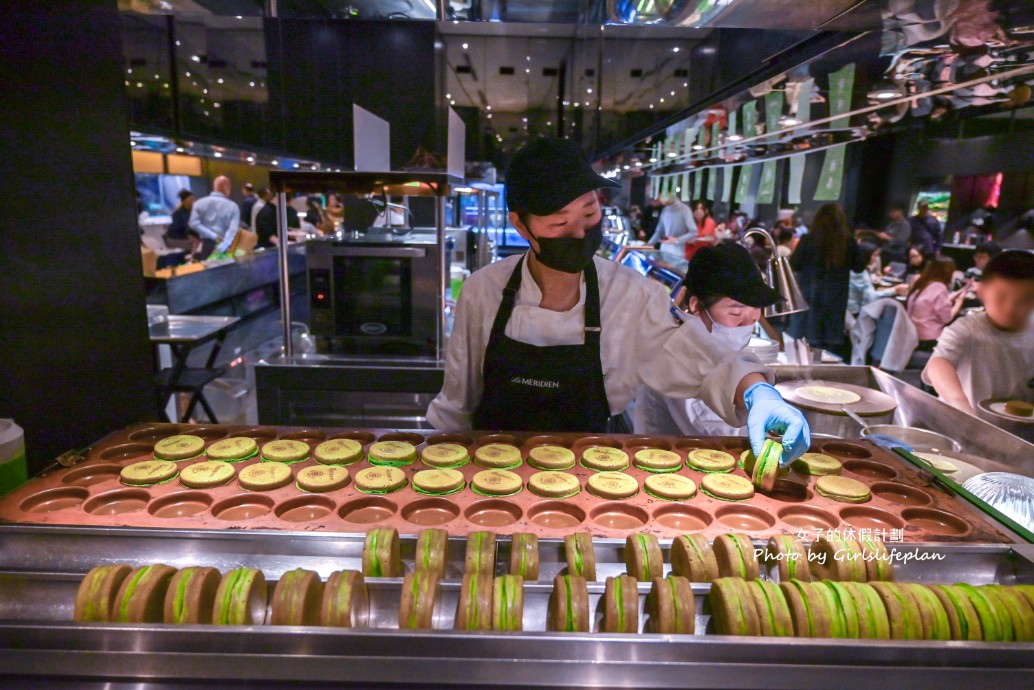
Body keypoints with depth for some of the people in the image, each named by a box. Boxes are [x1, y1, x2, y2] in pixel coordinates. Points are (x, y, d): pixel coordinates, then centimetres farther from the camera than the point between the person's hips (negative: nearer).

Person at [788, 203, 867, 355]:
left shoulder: (808, 239, -10)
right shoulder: (849, 242, -4)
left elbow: (794, 265, -2)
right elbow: (859, 267, 7)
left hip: (809, 297, -2)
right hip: (835, 298, 2)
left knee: (805, 343, 5)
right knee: (832, 343, 10)